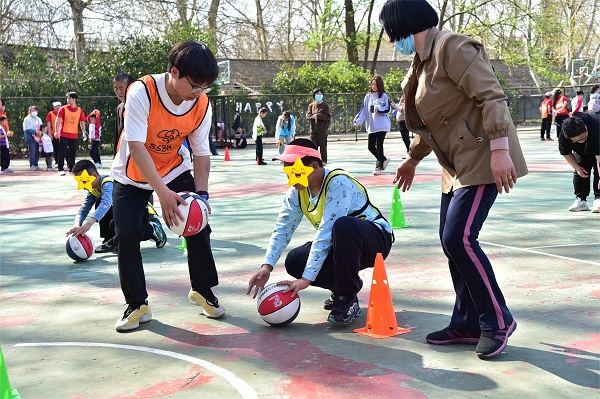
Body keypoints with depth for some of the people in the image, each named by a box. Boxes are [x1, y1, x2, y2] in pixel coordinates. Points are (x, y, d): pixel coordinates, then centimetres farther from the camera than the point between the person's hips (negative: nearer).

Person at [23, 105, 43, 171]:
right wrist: (36, 132, -23)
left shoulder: (38, 119, 17)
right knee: (32, 152, -9)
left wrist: (41, 132, -5)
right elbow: (28, 129, -13)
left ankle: (36, 165, 13)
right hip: (30, 138, -6)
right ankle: (32, 166, -3)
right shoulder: (27, 119, -4)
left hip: (37, 138, 6)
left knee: (37, 152, 6)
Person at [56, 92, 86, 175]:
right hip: (64, 134, -3)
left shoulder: (80, 110, 4)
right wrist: (56, 131, -14)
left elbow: (82, 122, 9)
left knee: (73, 152, 7)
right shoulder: (63, 109, -3)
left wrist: (84, 132, -2)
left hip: (74, 135, 3)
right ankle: (60, 169, -3)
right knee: (62, 152, -5)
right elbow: (58, 120, -5)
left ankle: (71, 169, 16)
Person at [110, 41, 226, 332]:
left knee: (199, 227, -6)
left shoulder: (202, 104, -18)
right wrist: (163, 193, -38)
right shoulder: (141, 92, -31)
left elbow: (201, 152, -10)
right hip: (132, 175, -2)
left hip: (175, 169, 3)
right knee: (125, 235, -11)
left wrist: (201, 193, -20)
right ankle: (137, 305, 6)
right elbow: (136, 146, -34)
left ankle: (202, 291, 17)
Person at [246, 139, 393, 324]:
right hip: (342, 246, 7)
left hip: (375, 239, -7)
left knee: (343, 226, -39)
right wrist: (267, 266, -20)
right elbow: (282, 229, -5)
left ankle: (347, 300, -21)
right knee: (295, 262, -16)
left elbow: (326, 233, -33)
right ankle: (346, 285, 7)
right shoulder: (298, 191, -5)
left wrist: (307, 278, -35)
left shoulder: (338, 183, -28)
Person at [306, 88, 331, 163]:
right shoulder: (311, 105, 12)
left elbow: (328, 117, -7)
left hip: (322, 129, -4)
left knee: (323, 145, 0)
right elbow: (308, 114, 15)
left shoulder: (325, 105, -1)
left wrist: (317, 116, -13)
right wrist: (312, 116, -8)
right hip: (313, 129, 4)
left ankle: (324, 161, 9)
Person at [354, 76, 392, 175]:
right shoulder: (368, 97, 10)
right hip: (371, 126, 5)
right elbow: (363, 111, 9)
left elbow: (387, 109, -6)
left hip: (382, 125, -5)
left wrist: (378, 108, -22)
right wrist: (358, 121, -1)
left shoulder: (384, 96, -1)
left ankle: (379, 167, 0)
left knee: (379, 145, -9)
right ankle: (383, 160, 27)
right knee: (371, 147, 5)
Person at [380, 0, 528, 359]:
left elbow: (492, 96, -21)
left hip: (482, 159, -10)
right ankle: (467, 324, 18)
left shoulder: (451, 47, -14)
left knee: (458, 238, -16)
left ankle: (497, 320, 0)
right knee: (452, 241, 8)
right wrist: (413, 159, 30)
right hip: (458, 165, 10)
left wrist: (499, 149, -28)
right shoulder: (423, 63, 15)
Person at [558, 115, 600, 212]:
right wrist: (577, 167, -17)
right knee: (580, 172, -7)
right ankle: (581, 200, 1)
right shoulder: (563, 138, -33)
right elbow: (566, 153, -11)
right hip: (581, 152, 4)